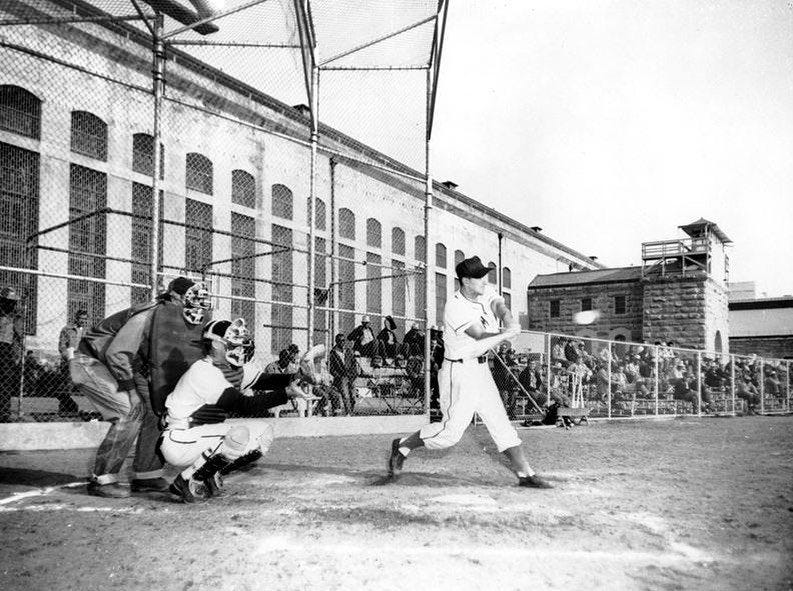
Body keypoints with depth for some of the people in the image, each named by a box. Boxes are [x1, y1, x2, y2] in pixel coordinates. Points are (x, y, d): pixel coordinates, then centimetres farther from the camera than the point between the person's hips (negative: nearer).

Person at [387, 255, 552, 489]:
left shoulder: (487, 292, 3)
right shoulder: (455, 307, -21)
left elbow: (501, 308, -16)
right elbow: (481, 338, -30)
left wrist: (509, 322, -38)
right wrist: (507, 334, -45)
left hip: (481, 369, 8)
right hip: (460, 371, -8)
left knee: (501, 422, 7)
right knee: (452, 430, -5)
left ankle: (525, 474, 11)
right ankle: (403, 445, 14)